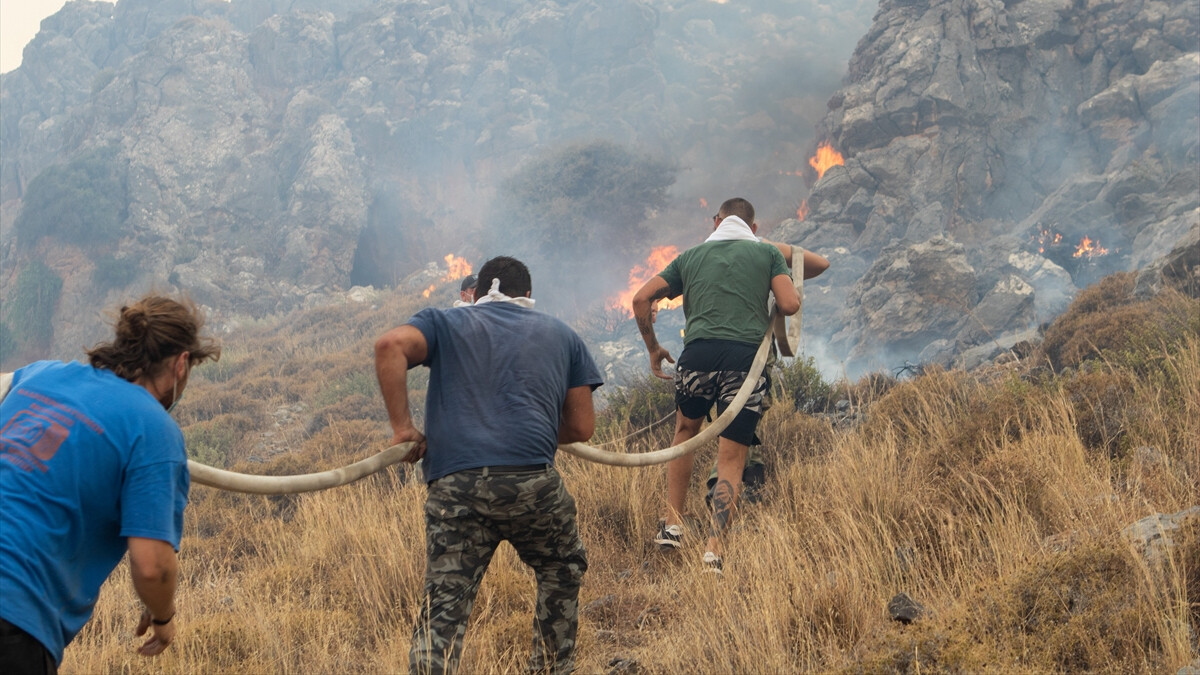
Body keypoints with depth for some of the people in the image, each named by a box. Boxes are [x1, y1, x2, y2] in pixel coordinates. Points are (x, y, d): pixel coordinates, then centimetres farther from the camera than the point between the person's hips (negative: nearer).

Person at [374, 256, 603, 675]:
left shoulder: (445, 323, 20)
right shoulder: (561, 335, 23)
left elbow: (390, 345, -2)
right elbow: (581, 428, 19)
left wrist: (402, 427, 3)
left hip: (453, 486, 0)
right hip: (530, 479, 0)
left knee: (443, 608, 2)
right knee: (561, 572, 26)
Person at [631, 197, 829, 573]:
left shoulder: (691, 256, 22)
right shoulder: (768, 252, 16)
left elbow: (641, 298, 15)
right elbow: (790, 305, 3)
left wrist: (653, 348, 25)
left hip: (698, 354, 2)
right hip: (748, 356, -2)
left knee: (685, 431, 28)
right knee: (731, 458, 4)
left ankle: (672, 525, 24)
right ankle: (713, 549, -8)